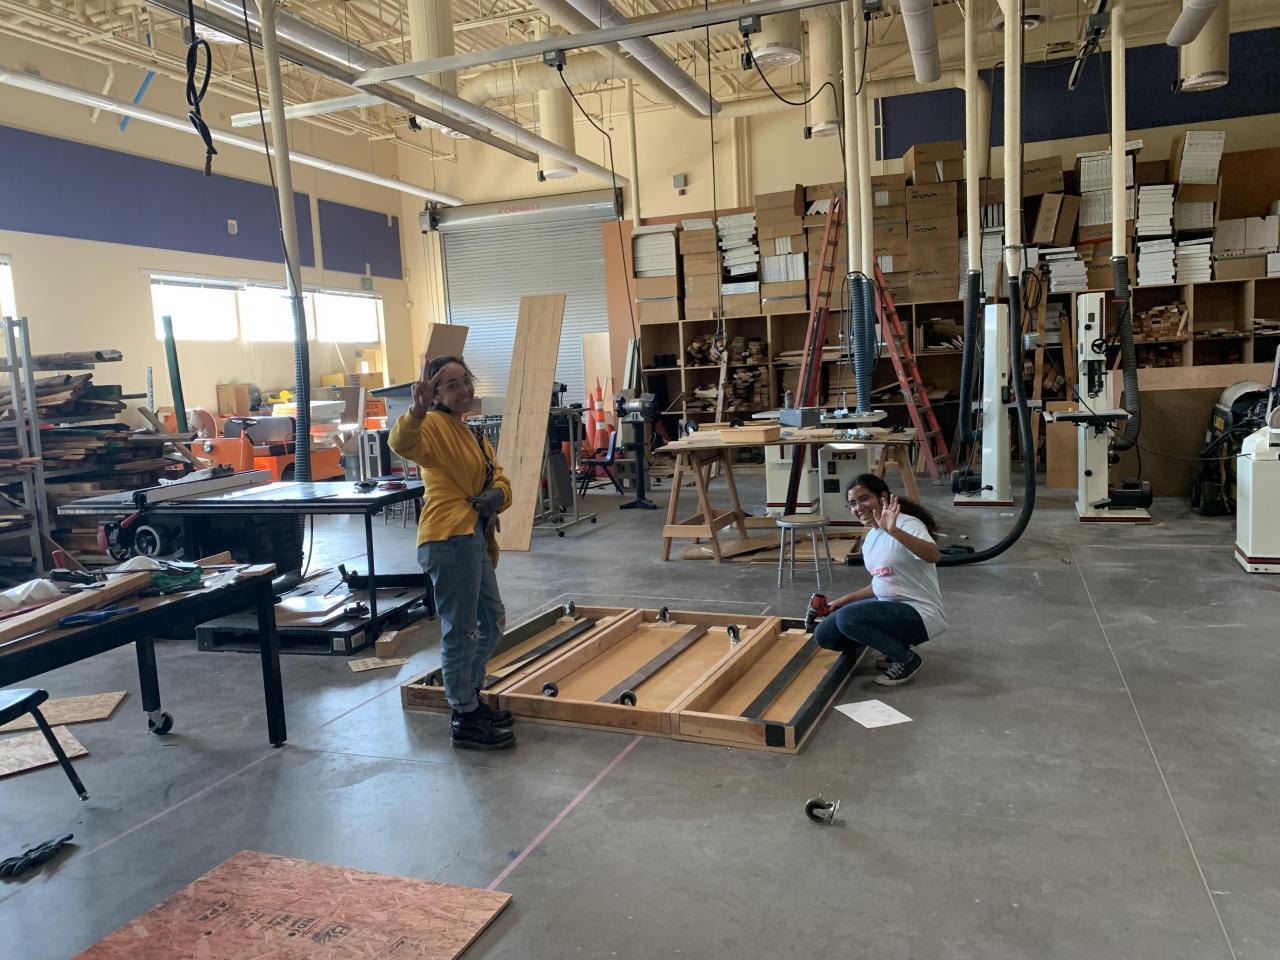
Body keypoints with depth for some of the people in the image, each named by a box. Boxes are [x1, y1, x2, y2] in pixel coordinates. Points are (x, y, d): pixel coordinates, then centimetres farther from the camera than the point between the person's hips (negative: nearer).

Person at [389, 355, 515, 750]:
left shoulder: (472, 435, 20)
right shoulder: (434, 425, -8)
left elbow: (500, 481, 16)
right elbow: (402, 442, -31)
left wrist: (496, 497, -7)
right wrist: (418, 410, -50)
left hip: (474, 538, 10)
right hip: (450, 538, -10)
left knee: (492, 621, 21)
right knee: (460, 631, -3)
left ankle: (470, 698, 36)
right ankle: (465, 720, 8)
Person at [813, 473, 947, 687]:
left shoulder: (907, 524, -17)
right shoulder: (870, 538, 10)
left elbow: (934, 556, -39)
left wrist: (894, 531, -51)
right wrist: (845, 600, 16)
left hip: (919, 614, -9)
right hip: (889, 605, 9)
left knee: (848, 618, -29)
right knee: (824, 636, 1)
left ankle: (907, 658, -7)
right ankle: (897, 645, 11)